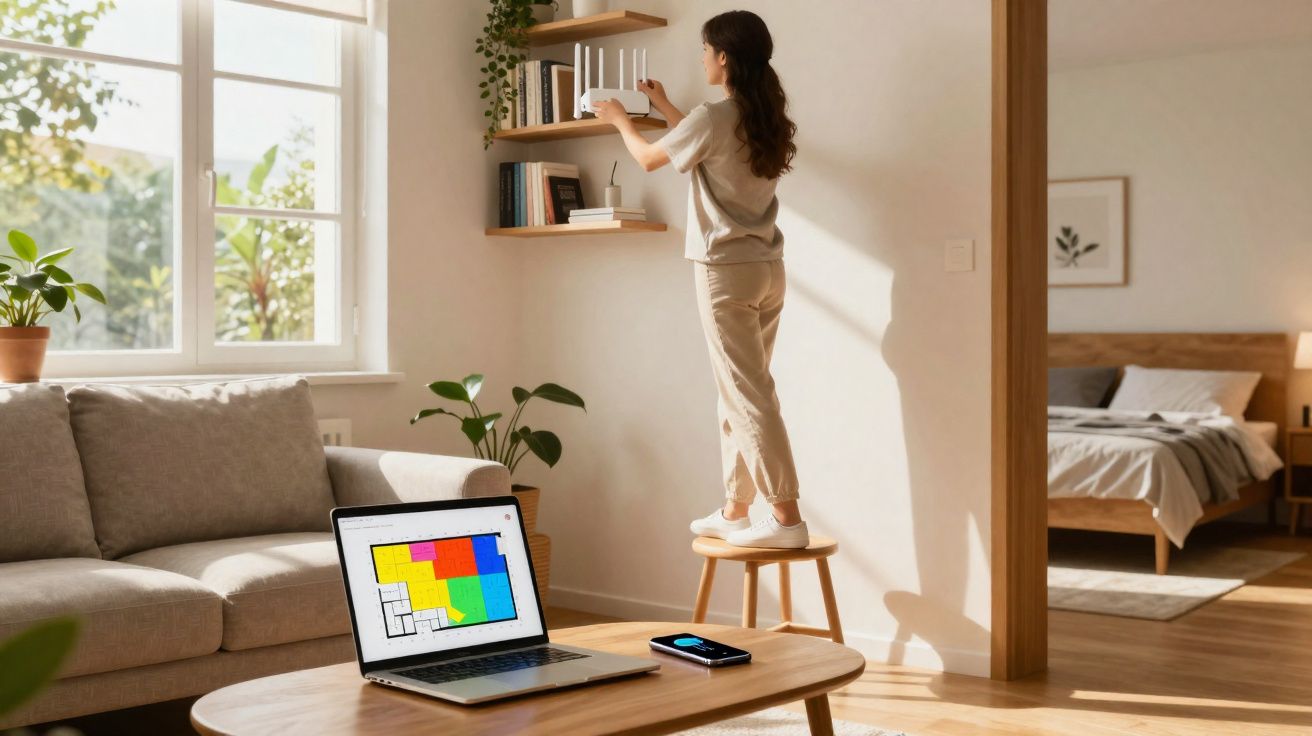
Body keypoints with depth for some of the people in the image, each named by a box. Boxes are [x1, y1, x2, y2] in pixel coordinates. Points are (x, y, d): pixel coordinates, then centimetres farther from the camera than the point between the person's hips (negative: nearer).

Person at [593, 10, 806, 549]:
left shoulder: (713, 117, -13)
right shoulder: (765, 119, 10)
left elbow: (649, 159, 3)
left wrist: (621, 121, 23)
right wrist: (664, 108, 40)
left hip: (726, 269, -8)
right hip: (767, 267, 8)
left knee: (749, 396, -8)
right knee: (741, 393, 12)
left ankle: (786, 519, -11)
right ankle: (734, 511, 18)